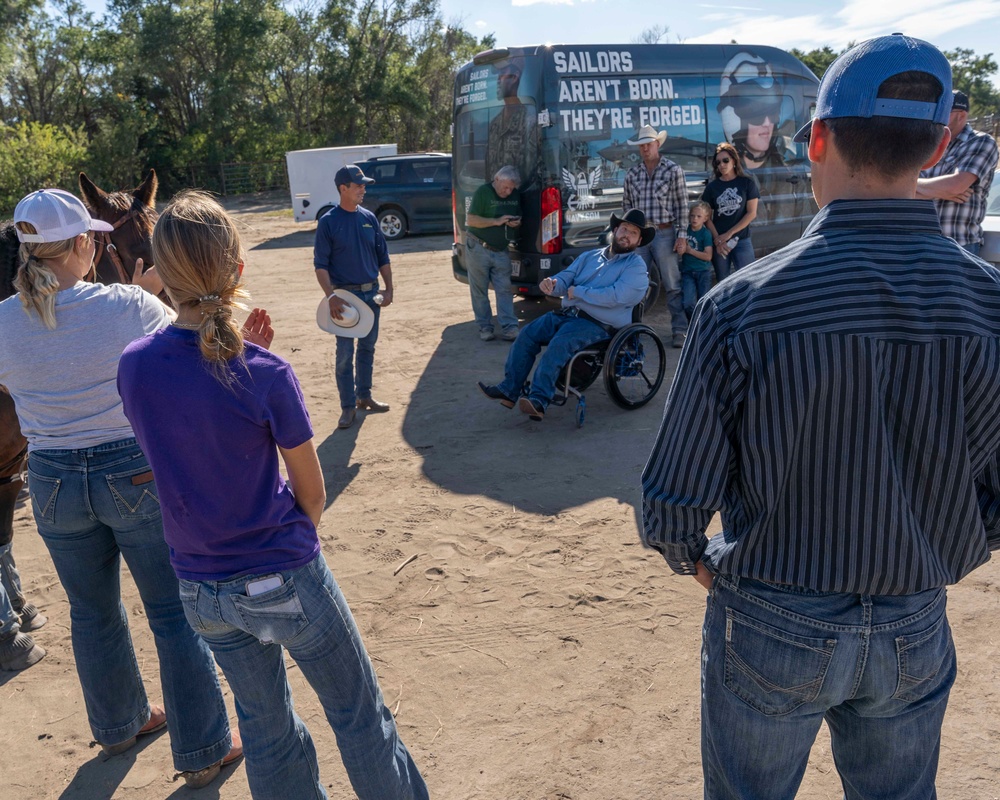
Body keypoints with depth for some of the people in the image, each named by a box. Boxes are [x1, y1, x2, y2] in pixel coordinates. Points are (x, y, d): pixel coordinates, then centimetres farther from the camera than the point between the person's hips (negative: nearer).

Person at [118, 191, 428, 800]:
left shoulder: (134, 366, -9)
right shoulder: (267, 376, -22)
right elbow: (312, 495, -12)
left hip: (201, 587, 5)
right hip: (284, 579, -5)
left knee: (265, 725, 24)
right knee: (359, 712, 16)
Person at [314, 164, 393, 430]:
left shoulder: (369, 218, 7)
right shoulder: (328, 221, -7)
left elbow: (383, 256, 12)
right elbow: (320, 264, -9)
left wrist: (388, 289, 4)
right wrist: (331, 297, -20)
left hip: (372, 293, 5)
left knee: (368, 347, 14)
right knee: (345, 353, -1)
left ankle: (364, 396, 27)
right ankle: (348, 406, 8)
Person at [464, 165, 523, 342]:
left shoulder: (516, 195, 6)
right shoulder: (483, 192, -11)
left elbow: (519, 217, 19)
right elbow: (470, 220, -15)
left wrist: (517, 223, -7)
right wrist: (496, 221, -23)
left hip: (501, 251, 4)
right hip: (479, 248, -4)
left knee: (505, 290, -2)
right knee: (479, 291, 2)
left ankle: (508, 329, -3)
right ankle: (485, 327, 12)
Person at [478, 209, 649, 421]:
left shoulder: (636, 267, -1)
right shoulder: (590, 256, 20)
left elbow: (615, 296, -17)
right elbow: (565, 278, 13)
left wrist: (577, 291, -9)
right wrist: (553, 284, -12)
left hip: (598, 324, -7)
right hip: (566, 314, 7)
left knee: (559, 343, -32)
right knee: (527, 335, -11)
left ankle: (539, 401, -35)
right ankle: (509, 390, -10)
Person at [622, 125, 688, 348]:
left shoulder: (673, 170, -1)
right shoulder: (632, 174, 10)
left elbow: (682, 205, -2)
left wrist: (681, 236, -8)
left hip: (664, 234, -3)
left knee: (672, 285, -1)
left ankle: (680, 330, 4)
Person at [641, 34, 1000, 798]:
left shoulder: (745, 301, -22)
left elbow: (674, 504, -18)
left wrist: (692, 559, 4)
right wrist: (934, 565, 14)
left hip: (770, 627, -2)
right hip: (916, 633, 3)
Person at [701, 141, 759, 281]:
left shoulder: (747, 183, 2)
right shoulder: (712, 187, 6)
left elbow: (752, 213, -3)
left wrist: (729, 233, -10)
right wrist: (717, 239, -9)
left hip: (742, 241, -2)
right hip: (719, 242, 2)